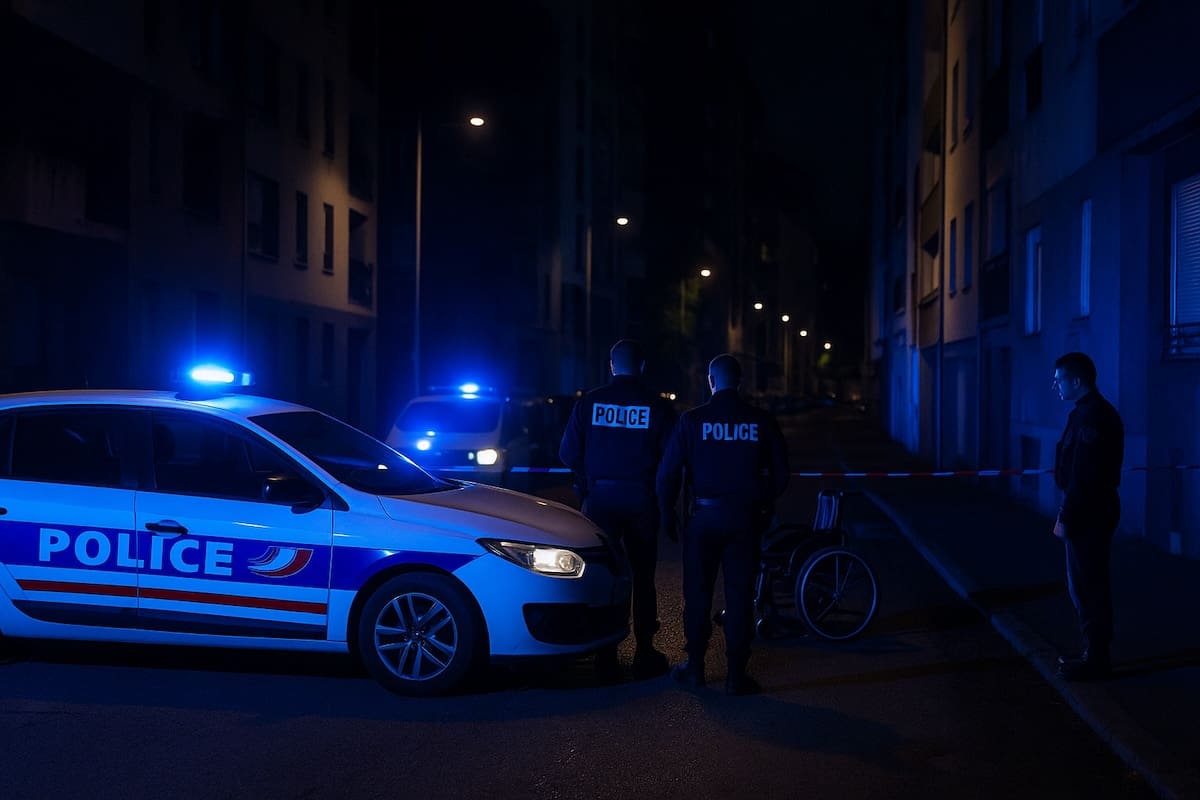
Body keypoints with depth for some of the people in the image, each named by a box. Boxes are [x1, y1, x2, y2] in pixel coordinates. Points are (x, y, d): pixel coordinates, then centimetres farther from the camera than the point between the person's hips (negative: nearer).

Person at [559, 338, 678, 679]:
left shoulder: (589, 402, -3)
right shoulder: (657, 406, -5)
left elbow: (568, 454, -3)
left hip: (599, 498, 0)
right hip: (641, 499, 0)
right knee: (642, 576, 10)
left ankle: (607, 655, 11)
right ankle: (645, 654, 10)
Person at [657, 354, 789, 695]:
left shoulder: (692, 420, -6)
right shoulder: (762, 422, -2)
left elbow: (668, 471, -5)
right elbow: (780, 474, 4)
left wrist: (667, 512, 8)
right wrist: (765, 504, 21)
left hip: (704, 515, -1)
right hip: (746, 518, 1)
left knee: (698, 593, 11)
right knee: (740, 596, 6)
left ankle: (695, 667, 18)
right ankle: (736, 674, 8)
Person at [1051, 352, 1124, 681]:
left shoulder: (1089, 417, -19)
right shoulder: (1100, 411, 12)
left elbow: (1082, 477, -23)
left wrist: (1065, 518, -18)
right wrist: (1069, 514, 19)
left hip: (1087, 515, -10)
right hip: (1096, 510, 10)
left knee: (1086, 588, -1)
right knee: (1092, 586, 17)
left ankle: (1095, 660, 7)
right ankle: (1096, 654, 26)